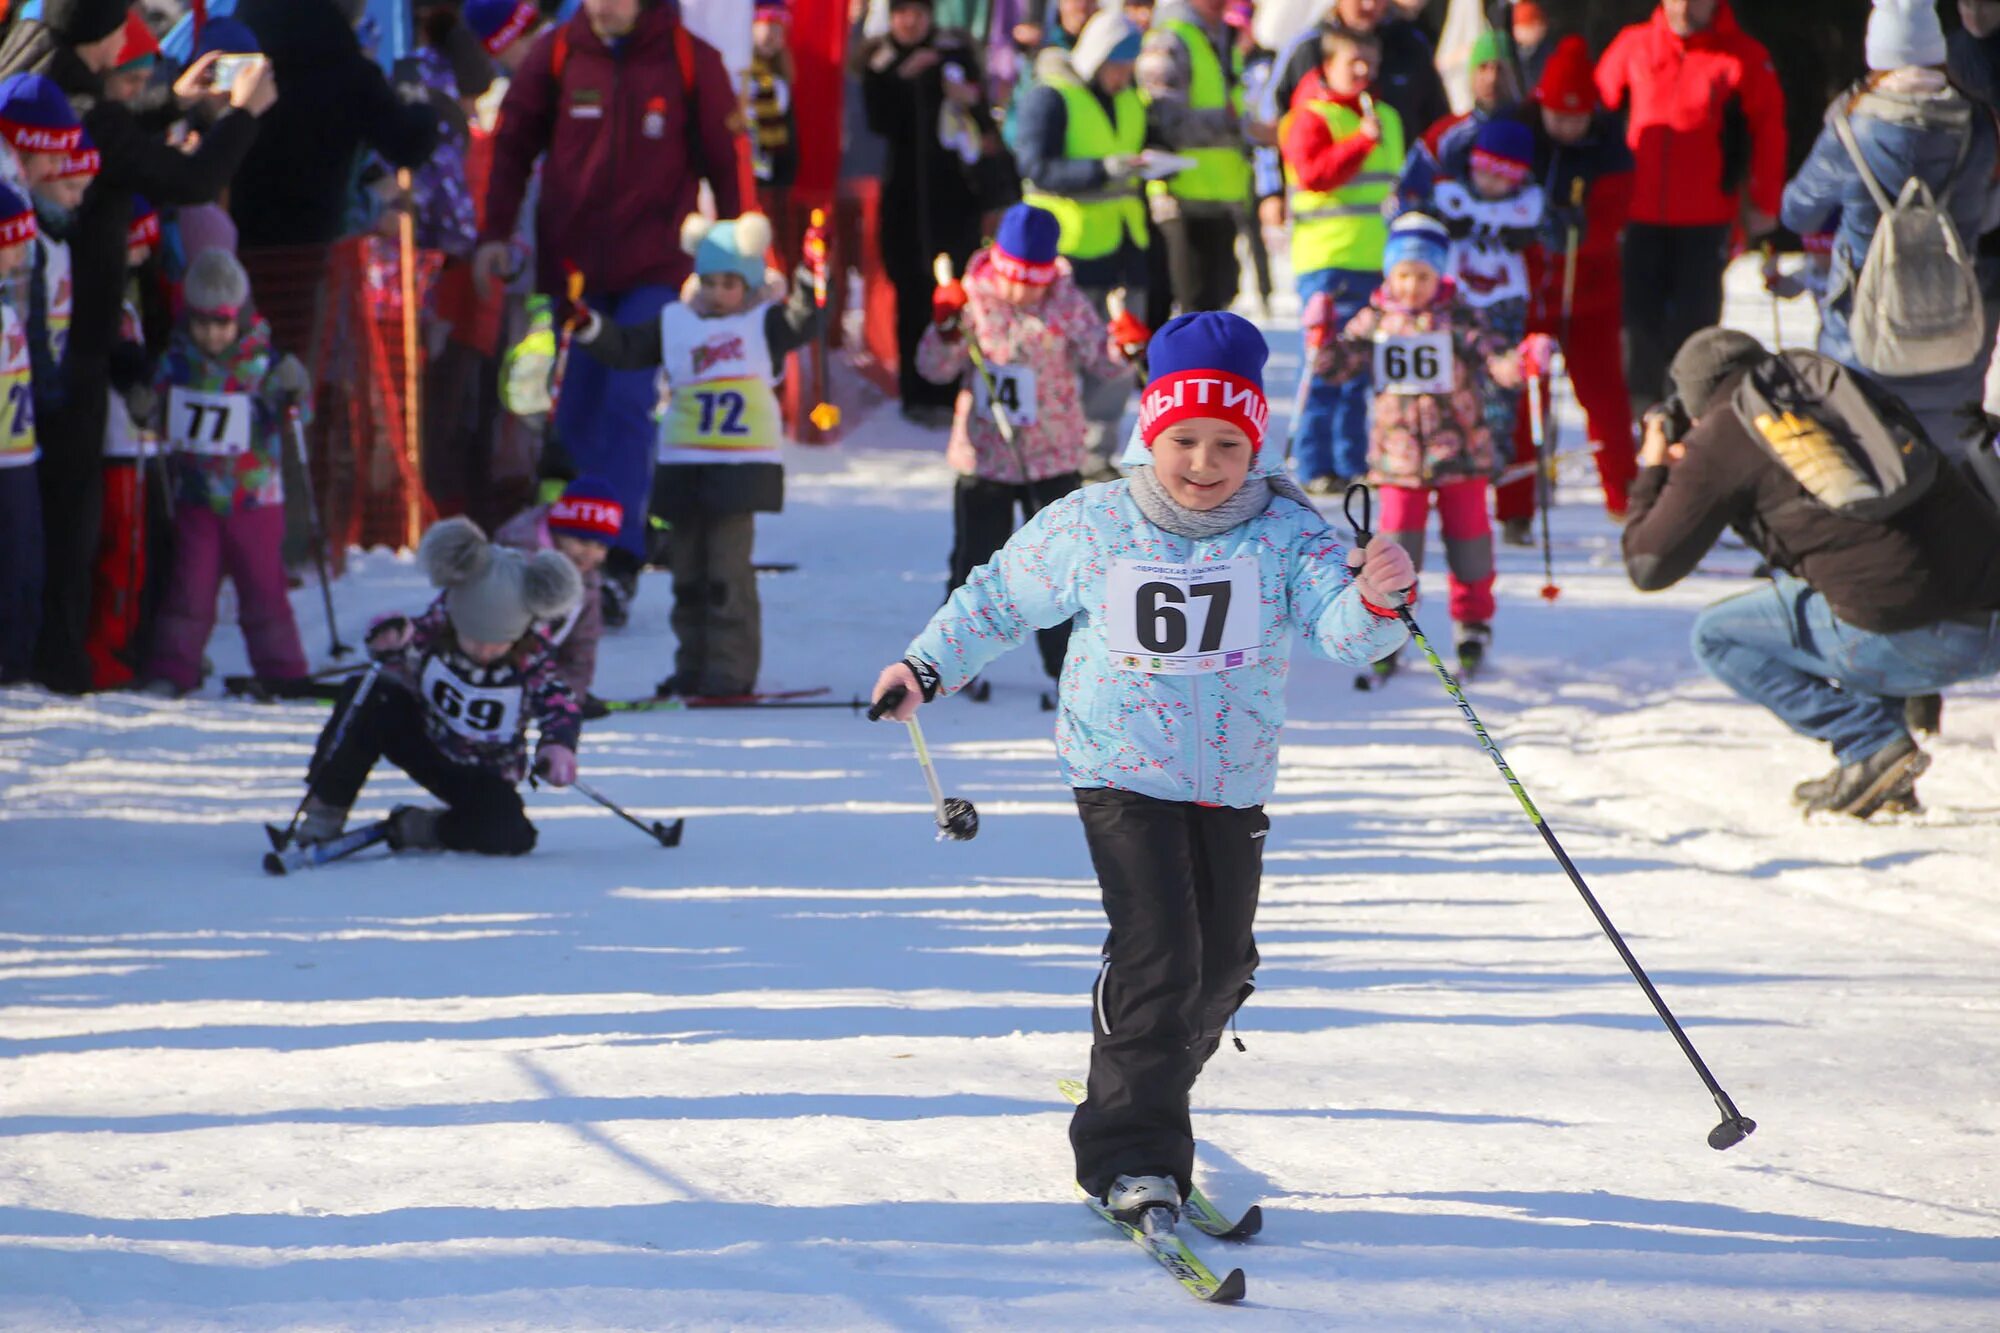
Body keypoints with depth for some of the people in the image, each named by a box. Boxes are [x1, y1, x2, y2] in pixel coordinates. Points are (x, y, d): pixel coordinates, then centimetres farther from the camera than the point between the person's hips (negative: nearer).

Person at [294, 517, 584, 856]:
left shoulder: (531, 661, -22)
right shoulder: (436, 628, -20)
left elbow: (560, 707, -23)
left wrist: (558, 744, -46)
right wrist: (396, 649, -35)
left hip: (482, 776, -1)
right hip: (423, 740, 1)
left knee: (509, 834, -32)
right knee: (366, 697, -29)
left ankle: (415, 828, -4)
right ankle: (325, 811, -17)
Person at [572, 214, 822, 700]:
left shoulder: (764, 322, 2)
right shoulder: (675, 324, 12)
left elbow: (801, 326, -15)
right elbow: (625, 349, 9)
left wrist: (804, 285, -31)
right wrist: (589, 328, -6)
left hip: (743, 464, -5)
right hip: (683, 465, 5)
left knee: (727, 571, -9)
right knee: (688, 571, 9)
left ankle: (731, 671, -4)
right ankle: (693, 668, 17)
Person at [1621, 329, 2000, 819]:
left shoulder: (1717, 438, 5)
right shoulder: (1849, 387, 23)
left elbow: (1649, 567, 10)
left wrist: (1651, 473, 28)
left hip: (1905, 642, -7)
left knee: (1717, 636, 15)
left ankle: (1871, 747, 1)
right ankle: (1890, 781, 21)